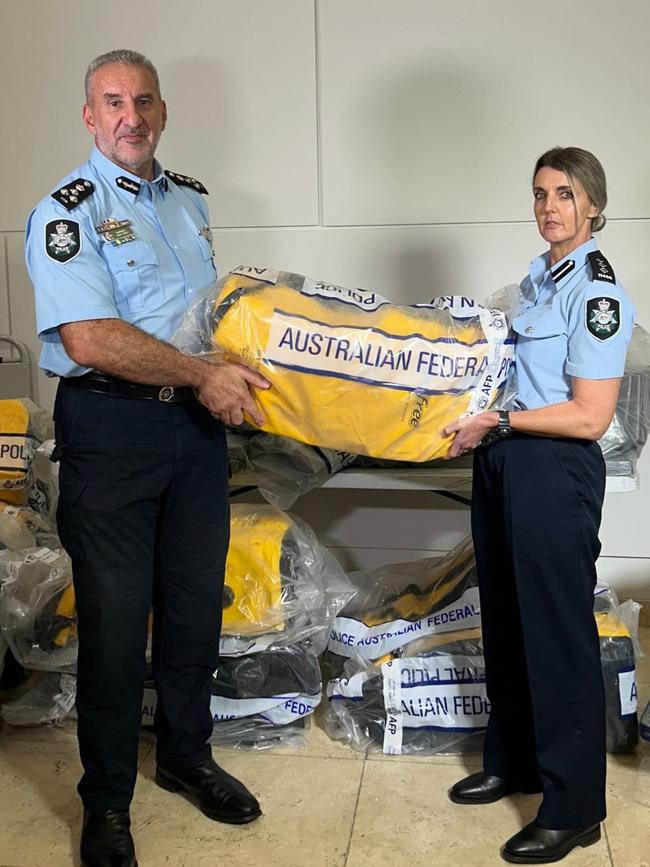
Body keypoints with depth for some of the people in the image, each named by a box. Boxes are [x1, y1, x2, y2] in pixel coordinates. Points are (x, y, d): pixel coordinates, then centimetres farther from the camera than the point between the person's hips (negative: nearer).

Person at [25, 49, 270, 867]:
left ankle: (185, 756, 36)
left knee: (195, 601, 14)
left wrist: (231, 375, 10)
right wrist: (202, 374, -17)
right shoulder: (66, 211, -9)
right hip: (110, 430, -6)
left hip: (195, 425, 6)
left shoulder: (189, 198, 14)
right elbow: (90, 339, -20)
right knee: (114, 616, 2)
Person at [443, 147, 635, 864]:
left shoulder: (597, 292, -13)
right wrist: (480, 428, 10)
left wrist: (496, 422, -14)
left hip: (554, 473, -9)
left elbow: (589, 417, -18)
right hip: (503, 463, 9)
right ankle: (513, 762, 36)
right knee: (505, 620, 17)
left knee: (557, 635, 1)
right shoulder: (536, 277, 13)